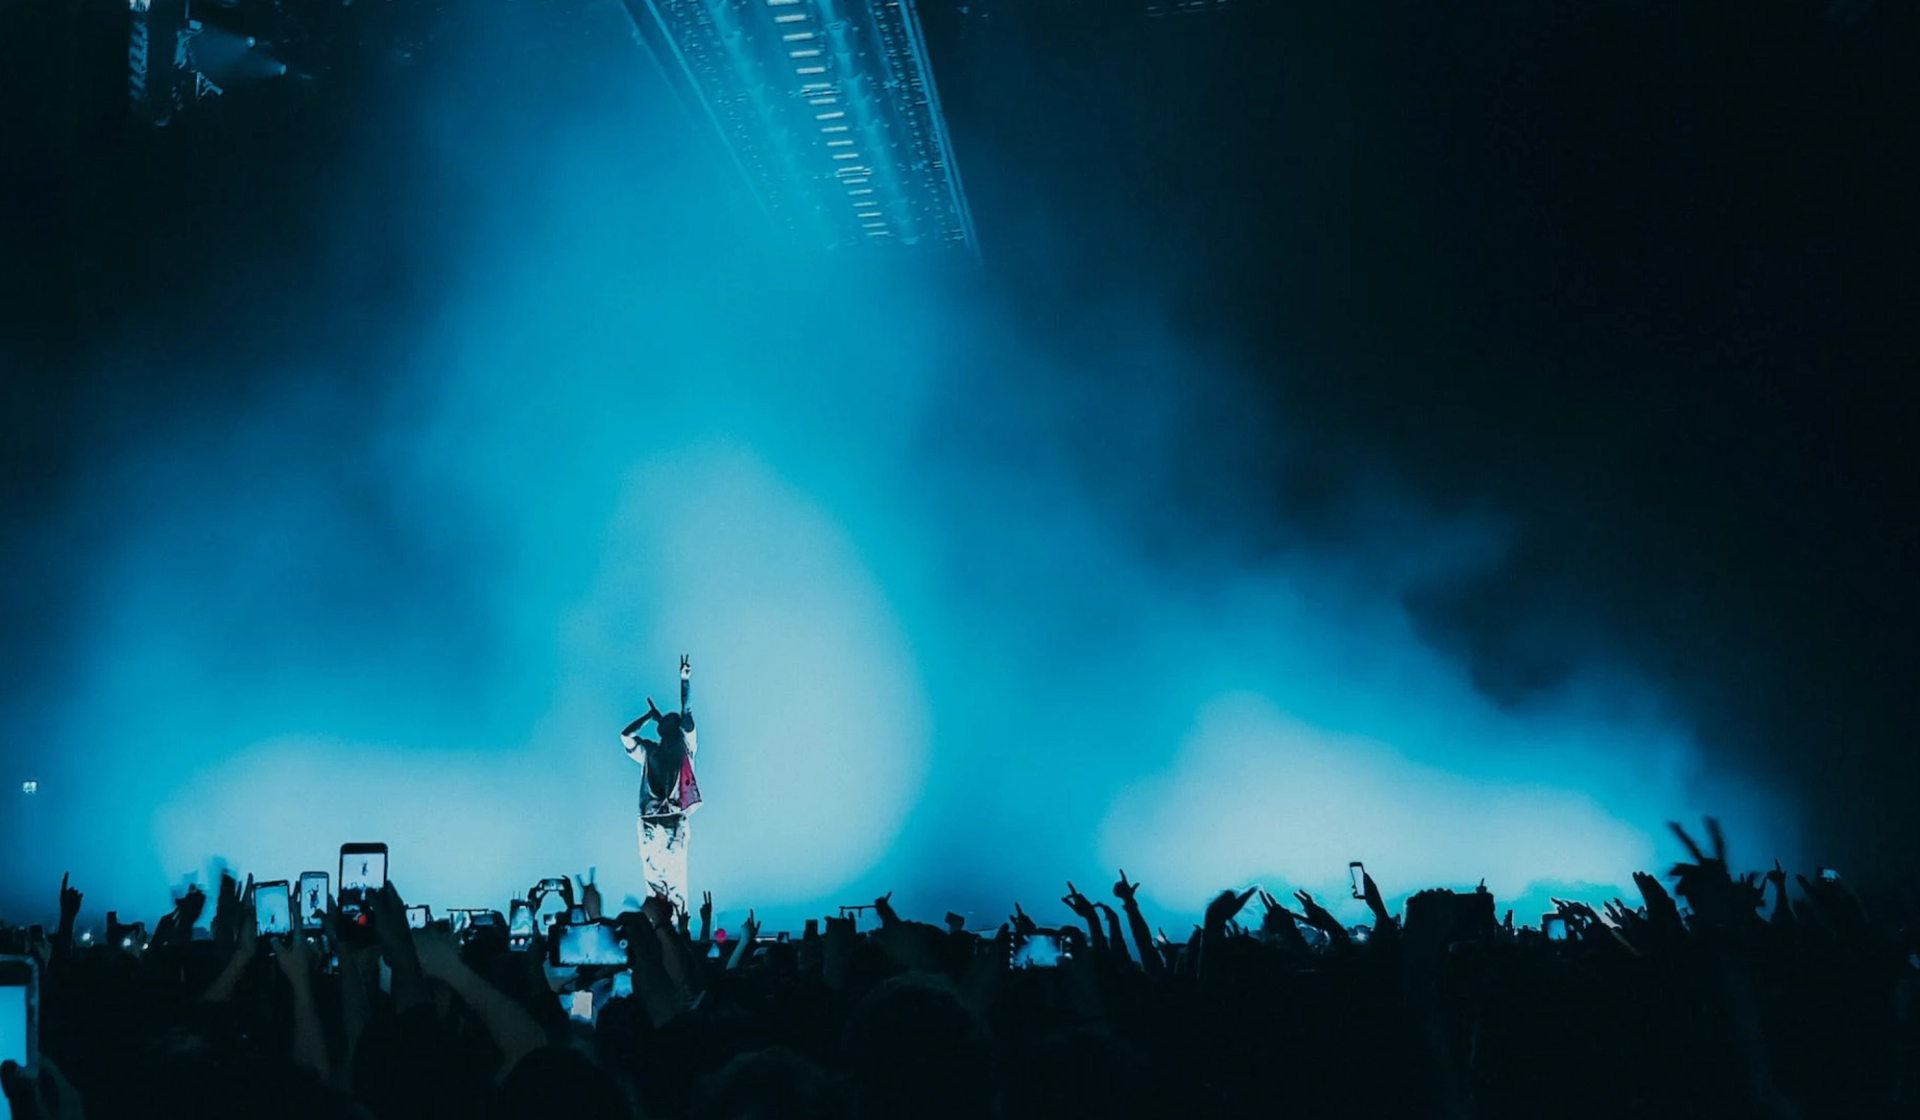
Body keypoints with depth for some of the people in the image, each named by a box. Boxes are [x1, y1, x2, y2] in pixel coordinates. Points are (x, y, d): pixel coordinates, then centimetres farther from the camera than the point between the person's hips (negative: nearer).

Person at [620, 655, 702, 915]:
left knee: (675, 878, -5)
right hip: (650, 823, 1)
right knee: (653, 876, 0)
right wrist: (651, 715, 13)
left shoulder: (684, 749, 8)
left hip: (675, 822, -1)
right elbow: (626, 735, 8)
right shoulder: (649, 751, 12)